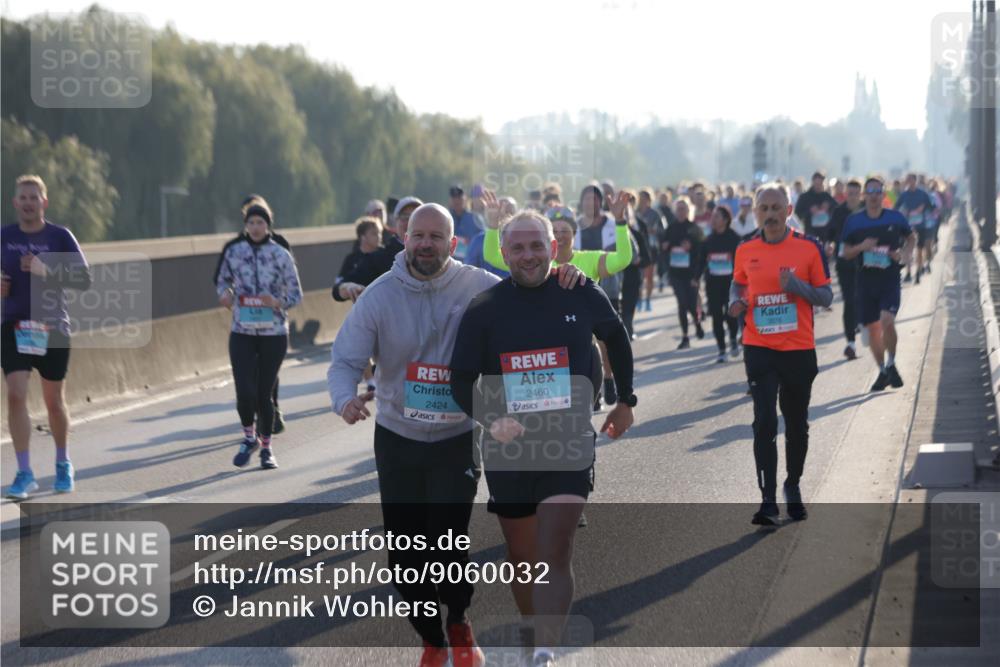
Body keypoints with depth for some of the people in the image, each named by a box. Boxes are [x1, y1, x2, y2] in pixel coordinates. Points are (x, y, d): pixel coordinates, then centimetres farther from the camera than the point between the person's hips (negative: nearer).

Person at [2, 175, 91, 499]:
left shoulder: (60, 237, -4)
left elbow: (84, 280, -7)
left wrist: (47, 272, -20)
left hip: (52, 329, -1)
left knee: (54, 401, 9)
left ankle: (63, 464, 31)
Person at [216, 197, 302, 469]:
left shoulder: (281, 255, -2)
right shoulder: (233, 252, 3)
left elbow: (296, 295, 2)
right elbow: (222, 281, 17)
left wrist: (277, 302, -18)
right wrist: (225, 295, -5)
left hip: (274, 332, -1)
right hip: (242, 332, 1)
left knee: (264, 393, 2)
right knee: (245, 392, -9)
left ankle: (266, 446, 21)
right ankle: (249, 437, 19)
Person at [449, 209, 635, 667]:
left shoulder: (582, 297, -3)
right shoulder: (484, 310, -6)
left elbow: (615, 337, 17)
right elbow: (462, 380, -6)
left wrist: (625, 401, 20)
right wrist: (490, 419, -23)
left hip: (569, 445, -1)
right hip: (507, 449, 1)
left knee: (555, 554, -14)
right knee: (521, 556, 12)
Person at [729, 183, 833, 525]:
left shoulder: (809, 247, -4)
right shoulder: (745, 251, 3)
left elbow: (826, 296, -1)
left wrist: (795, 284, -19)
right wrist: (736, 303, -2)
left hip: (799, 349, 0)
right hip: (759, 349, 0)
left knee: (796, 426, 14)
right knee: (764, 423, -11)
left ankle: (793, 487, 35)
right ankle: (768, 502, -11)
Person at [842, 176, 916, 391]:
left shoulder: (895, 218, 0)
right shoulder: (854, 221, 2)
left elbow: (911, 238, 17)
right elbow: (846, 253, 7)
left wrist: (904, 254, -2)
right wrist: (861, 247, -13)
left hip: (890, 279, -2)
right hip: (866, 280, 2)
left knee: (887, 321, -21)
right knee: (872, 328, 7)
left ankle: (891, 364, 0)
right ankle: (883, 371, 22)